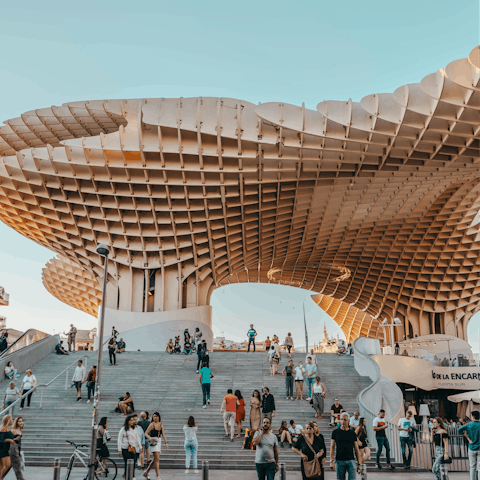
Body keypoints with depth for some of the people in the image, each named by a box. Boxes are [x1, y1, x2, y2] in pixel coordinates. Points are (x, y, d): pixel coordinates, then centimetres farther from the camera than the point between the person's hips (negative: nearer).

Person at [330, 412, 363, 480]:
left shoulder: (352, 433, 7)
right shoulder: (335, 432, 4)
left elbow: (356, 449, 8)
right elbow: (332, 447, 2)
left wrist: (359, 463, 2)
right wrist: (331, 461, -8)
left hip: (350, 460, 1)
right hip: (339, 461, 0)